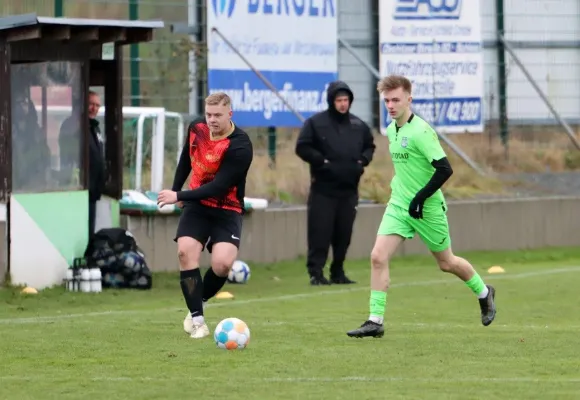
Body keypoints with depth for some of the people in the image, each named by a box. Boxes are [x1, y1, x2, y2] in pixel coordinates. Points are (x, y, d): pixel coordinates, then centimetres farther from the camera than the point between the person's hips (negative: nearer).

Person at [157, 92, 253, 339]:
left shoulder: (239, 147, -24)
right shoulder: (196, 128, -5)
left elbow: (218, 187, -27)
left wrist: (179, 196, -26)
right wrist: (176, 189, 18)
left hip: (227, 210, -4)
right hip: (196, 206, 4)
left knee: (222, 262, -22)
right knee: (186, 251, -18)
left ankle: (199, 302, 9)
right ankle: (197, 319, -10)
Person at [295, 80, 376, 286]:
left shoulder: (358, 125, 11)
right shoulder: (316, 123, -4)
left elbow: (369, 145, 22)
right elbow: (302, 147, -5)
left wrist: (363, 160, 3)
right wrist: (321, 161, -15)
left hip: (349, 189, 5)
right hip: (323, 189, -5)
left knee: (344, 233, 7)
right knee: (320, 232, -8)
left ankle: (338, 272, 16)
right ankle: (316, 272, -7)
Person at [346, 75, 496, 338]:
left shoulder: (421, 131, -19)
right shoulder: (391, 130, 7)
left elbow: (444, 169, -23)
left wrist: (420, 198, -22)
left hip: (427, 208, -6)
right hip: (398, 205, 6)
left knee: (446, 262, 10)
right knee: (378, 256, -11)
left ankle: (484, 293, 38)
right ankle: (375, 321, -9)